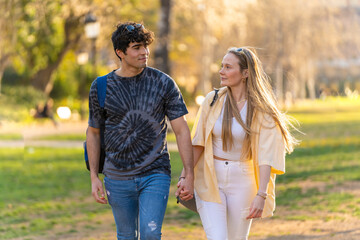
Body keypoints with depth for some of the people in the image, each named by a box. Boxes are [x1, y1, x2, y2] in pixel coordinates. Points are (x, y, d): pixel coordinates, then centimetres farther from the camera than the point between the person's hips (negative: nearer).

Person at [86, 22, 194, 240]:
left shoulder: (164, 83, -3)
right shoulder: (101, 88, 0)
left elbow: (182, 130, -2)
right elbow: (93, 133, 10)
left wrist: (189, 174, -8)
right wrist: (94, 177, 4)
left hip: (155, 174, -2)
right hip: (118, 178, 2)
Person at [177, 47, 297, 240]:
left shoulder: (261, 111, -7)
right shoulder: (213, 101, 0)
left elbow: (266, 156, -12)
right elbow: (198, 143, 1)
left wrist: (261, 195, -21)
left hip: (242, 182, -1)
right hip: (210, 180, 1)